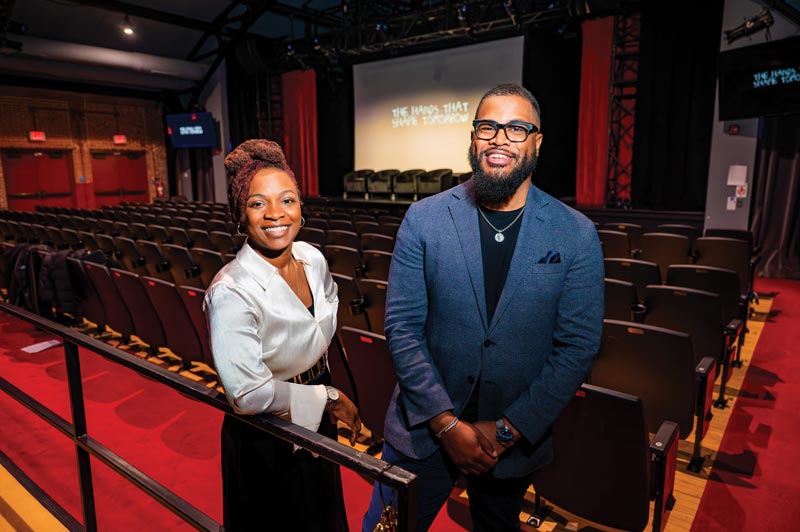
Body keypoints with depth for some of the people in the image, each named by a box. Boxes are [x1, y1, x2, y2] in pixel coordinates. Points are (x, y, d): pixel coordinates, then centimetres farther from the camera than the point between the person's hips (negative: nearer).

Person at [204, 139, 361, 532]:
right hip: (266, 442, -6)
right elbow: (249, 394, -28)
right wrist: (328, 397, -17)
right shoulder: (231, 292, -30)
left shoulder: (313, 258, -9)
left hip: (318, 424, 6)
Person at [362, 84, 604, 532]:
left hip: (516, 439, 1)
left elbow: (578, 346, -7)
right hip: (423, 428, 0)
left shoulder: (577, 235, -8)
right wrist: (447, 423, -13)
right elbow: (402, 327, -9)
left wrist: (508, 428, -11)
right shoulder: (424, 219, -9)